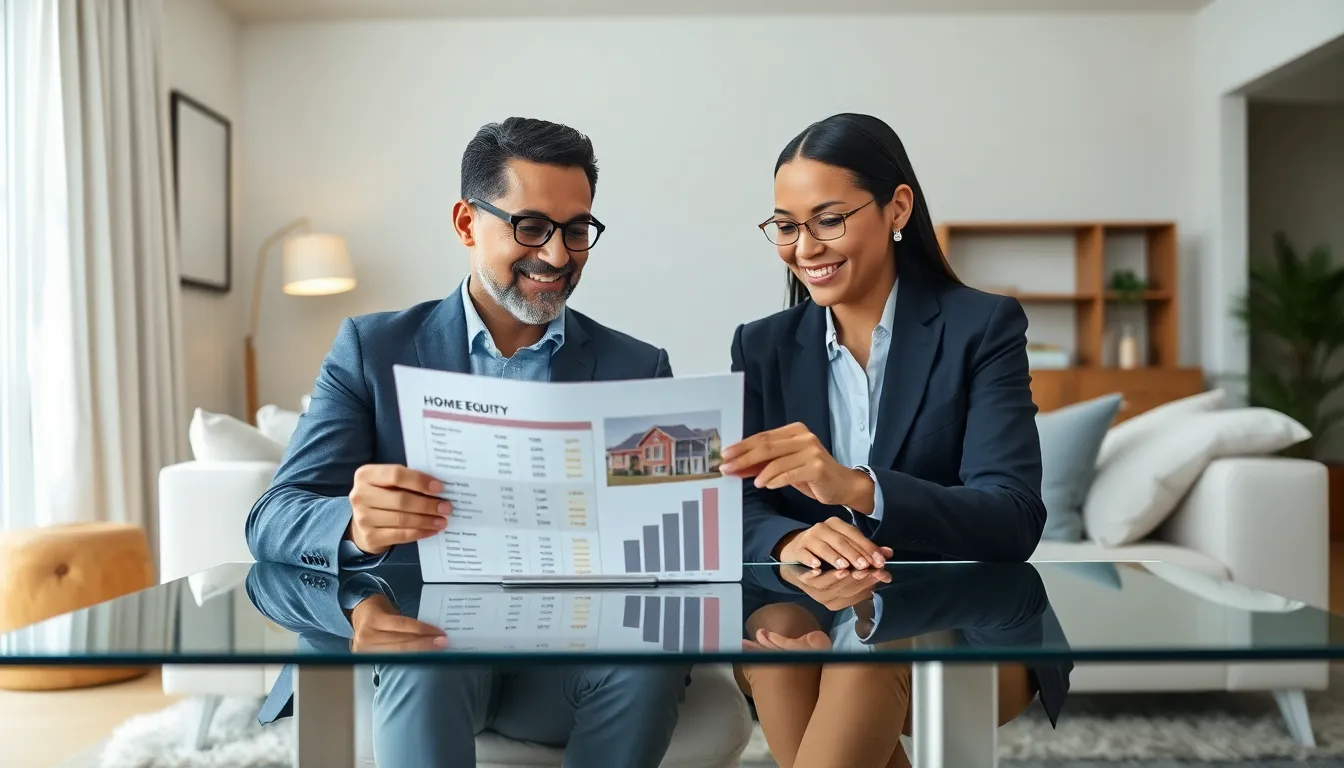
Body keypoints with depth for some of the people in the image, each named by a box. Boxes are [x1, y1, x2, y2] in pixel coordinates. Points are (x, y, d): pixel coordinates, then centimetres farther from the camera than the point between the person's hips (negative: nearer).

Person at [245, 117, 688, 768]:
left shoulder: (637, 370, 7)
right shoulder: (373, 348, 5)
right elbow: (273, 520, -4)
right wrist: (355, 525, -28)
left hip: (573, 643, 3)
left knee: (651, 655, -29)